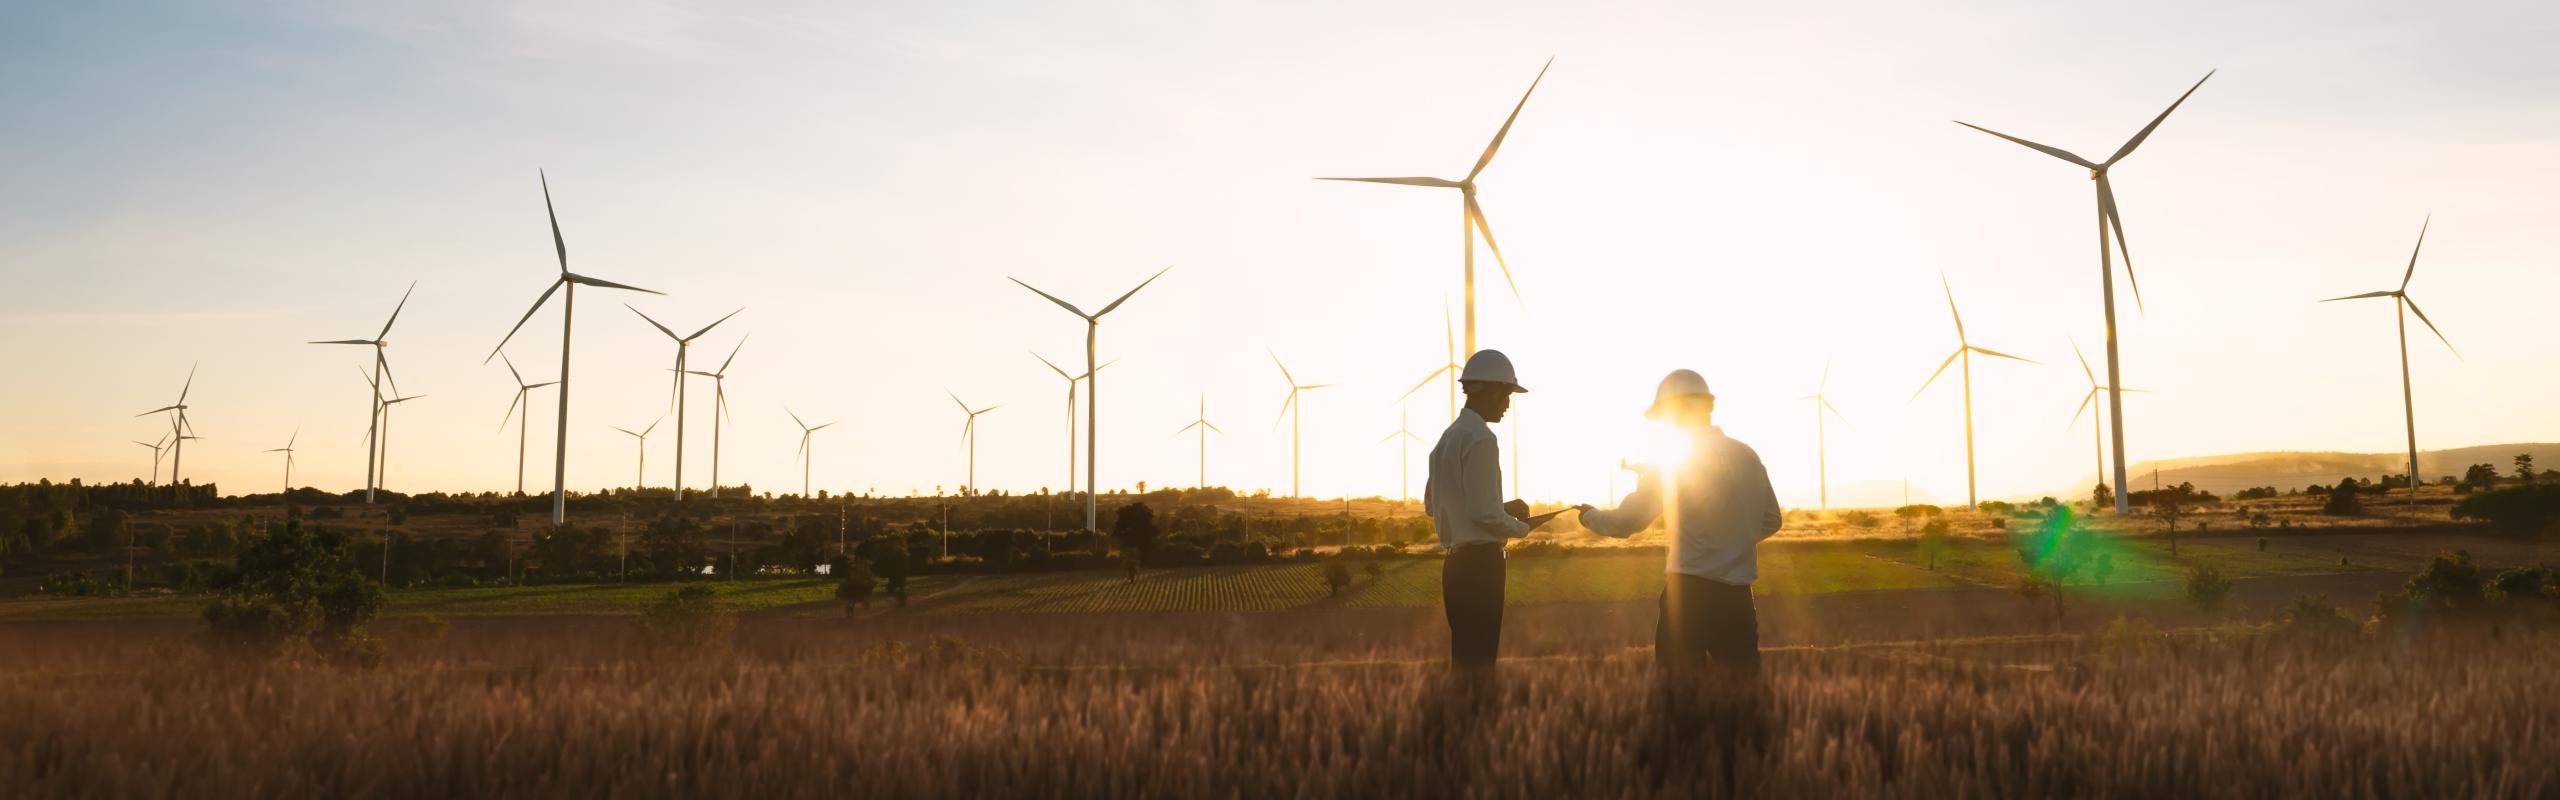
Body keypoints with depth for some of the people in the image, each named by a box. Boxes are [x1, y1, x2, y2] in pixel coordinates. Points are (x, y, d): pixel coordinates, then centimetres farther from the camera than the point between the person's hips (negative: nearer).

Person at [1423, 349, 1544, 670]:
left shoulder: (1448, 437, 14)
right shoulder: (1480, 439, -14)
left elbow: (1432, 503, 21)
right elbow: (1485, 513, -20)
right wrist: (1521, 526, 0)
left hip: (1456, 562, 9)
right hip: (1479, 563, -9)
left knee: (1463, 657, 15)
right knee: (1478, 659, -6)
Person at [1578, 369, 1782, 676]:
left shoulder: (1671, 464, -8)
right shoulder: (1747, 457, 5)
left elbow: (1623, 523, -4)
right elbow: (1771, 521, 15)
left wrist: (1588, 515, 14)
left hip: (1689, 592, -4)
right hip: (1737, 594, 4)